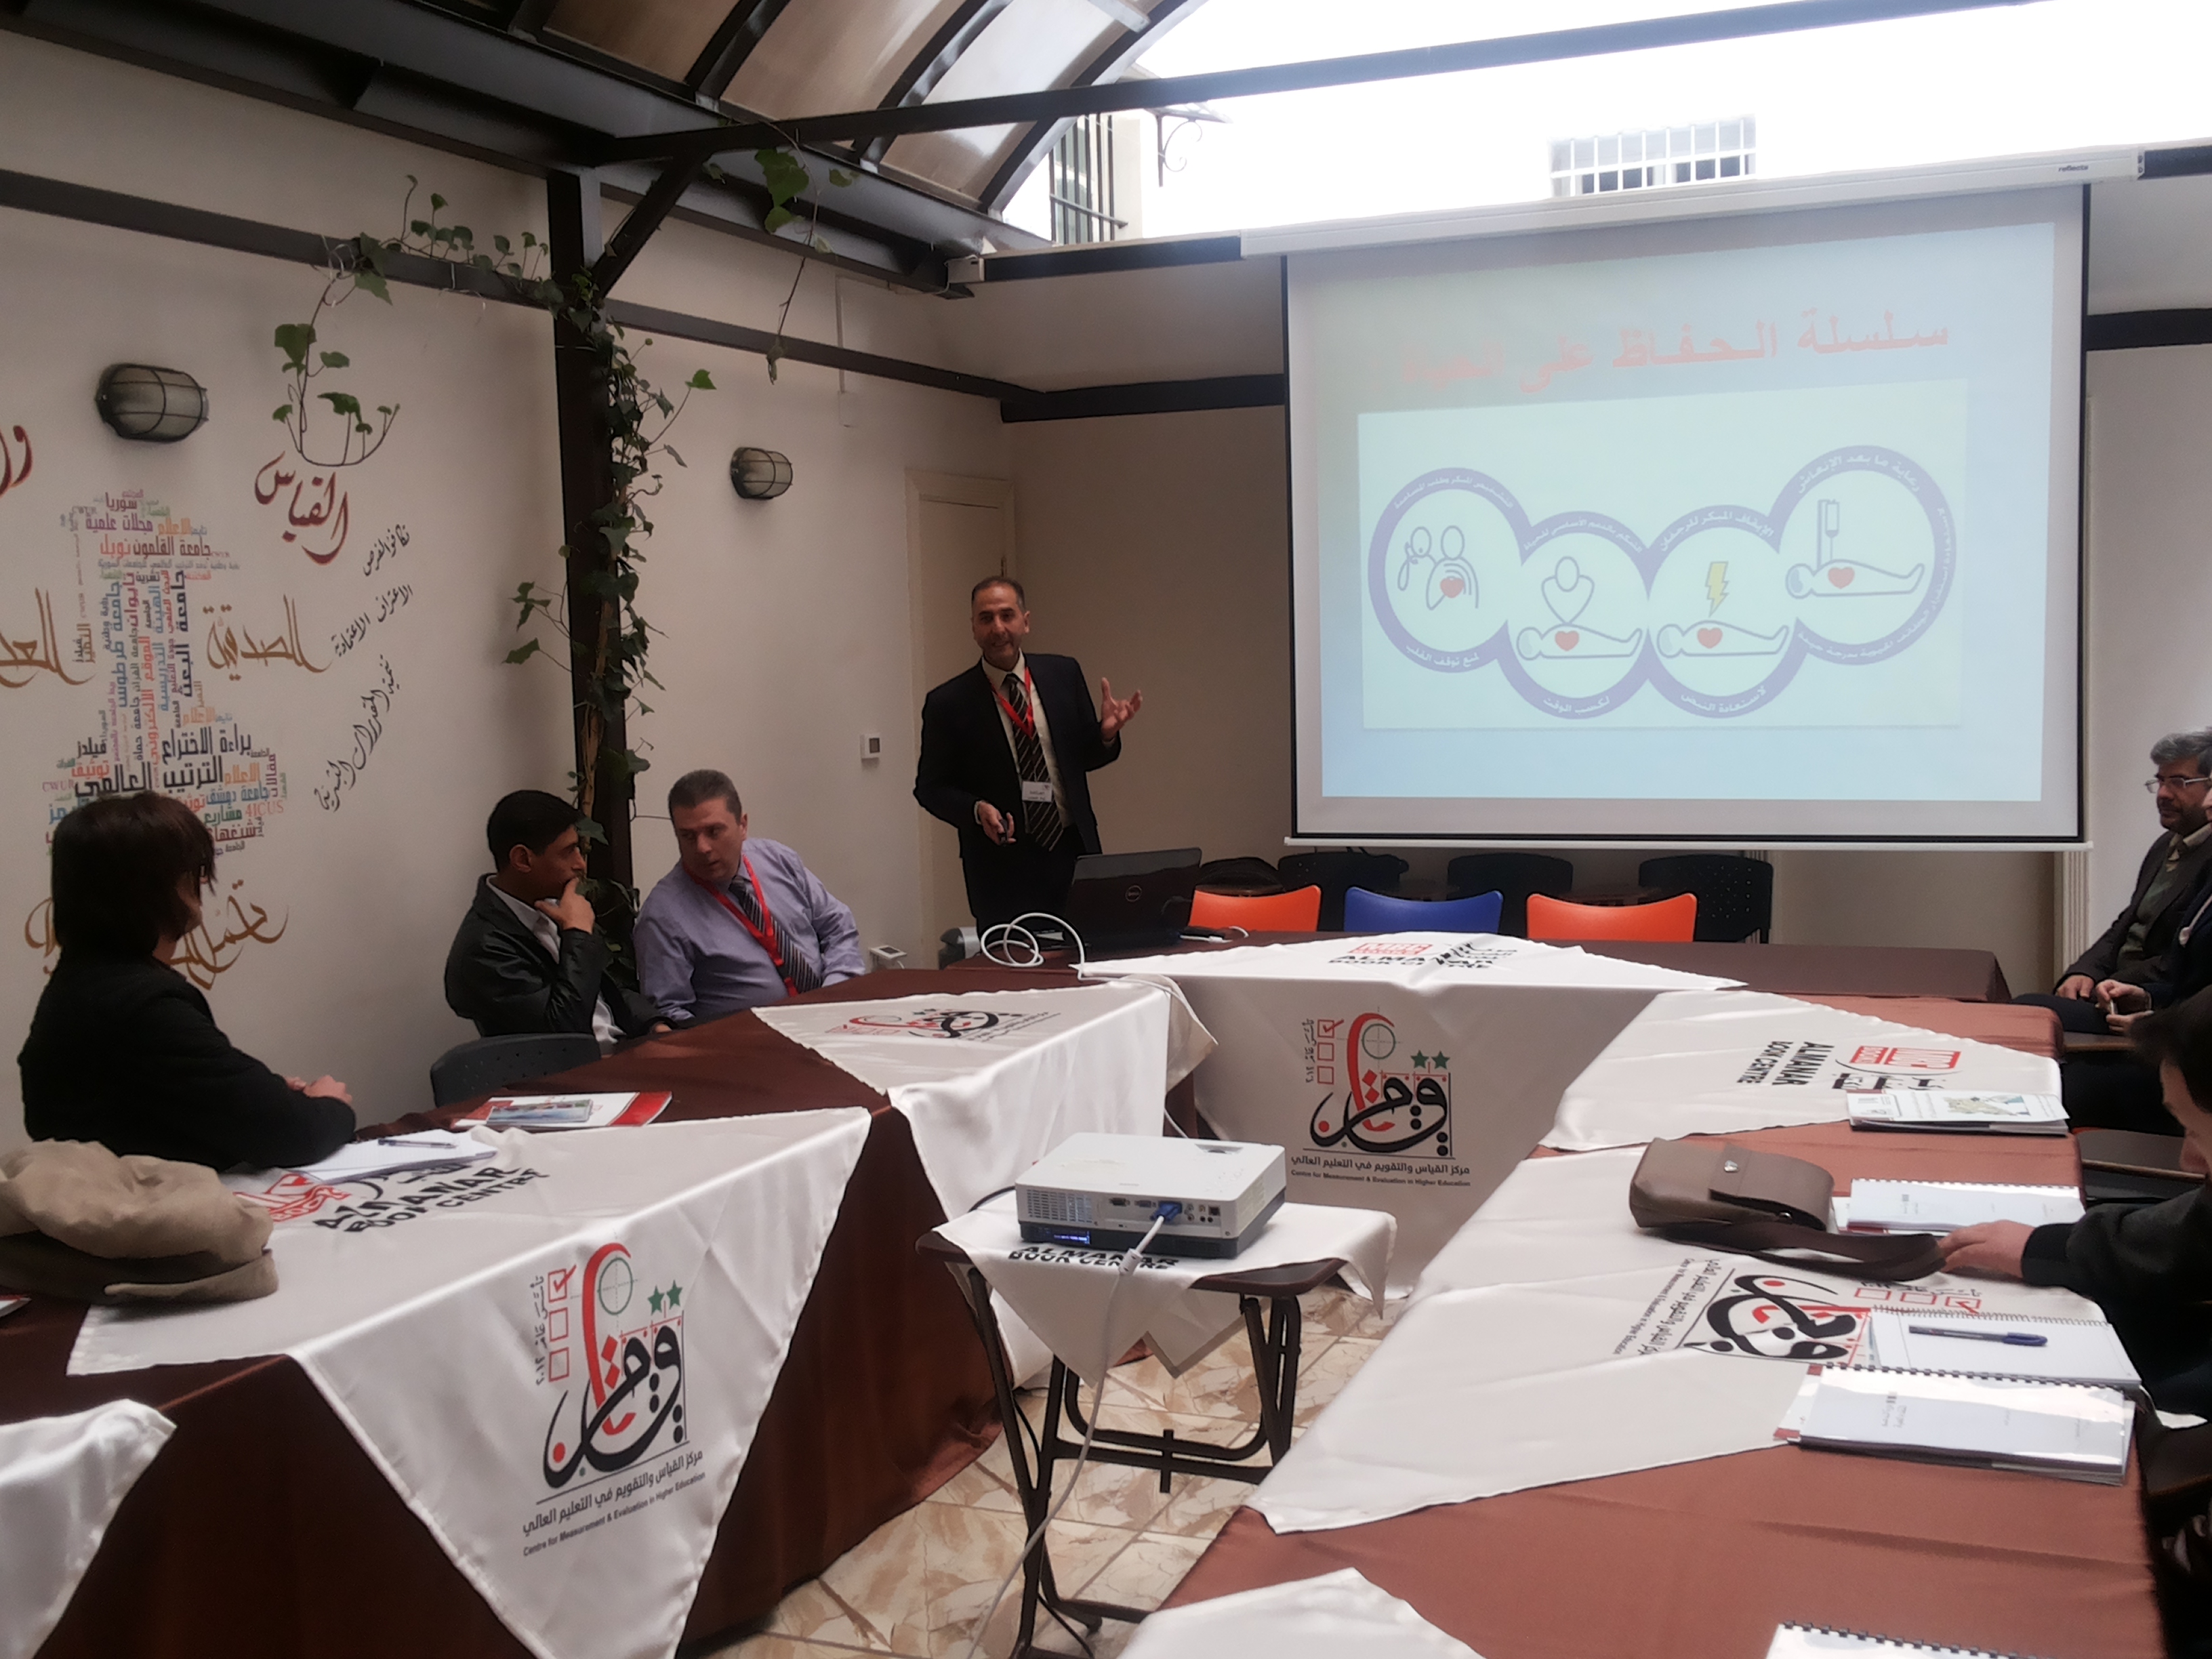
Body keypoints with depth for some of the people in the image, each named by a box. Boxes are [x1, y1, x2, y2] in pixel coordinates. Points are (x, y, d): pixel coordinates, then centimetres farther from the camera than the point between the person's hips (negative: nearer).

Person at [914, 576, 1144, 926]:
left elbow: (1085, 757, 13)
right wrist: (977, 810, -17)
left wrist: (1106, 732, -8)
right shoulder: (948, 702, -4)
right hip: (1002, 865, -3)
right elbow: (930, 788, 1)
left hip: (1074, 850, 3)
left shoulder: (1064, 674, 5)